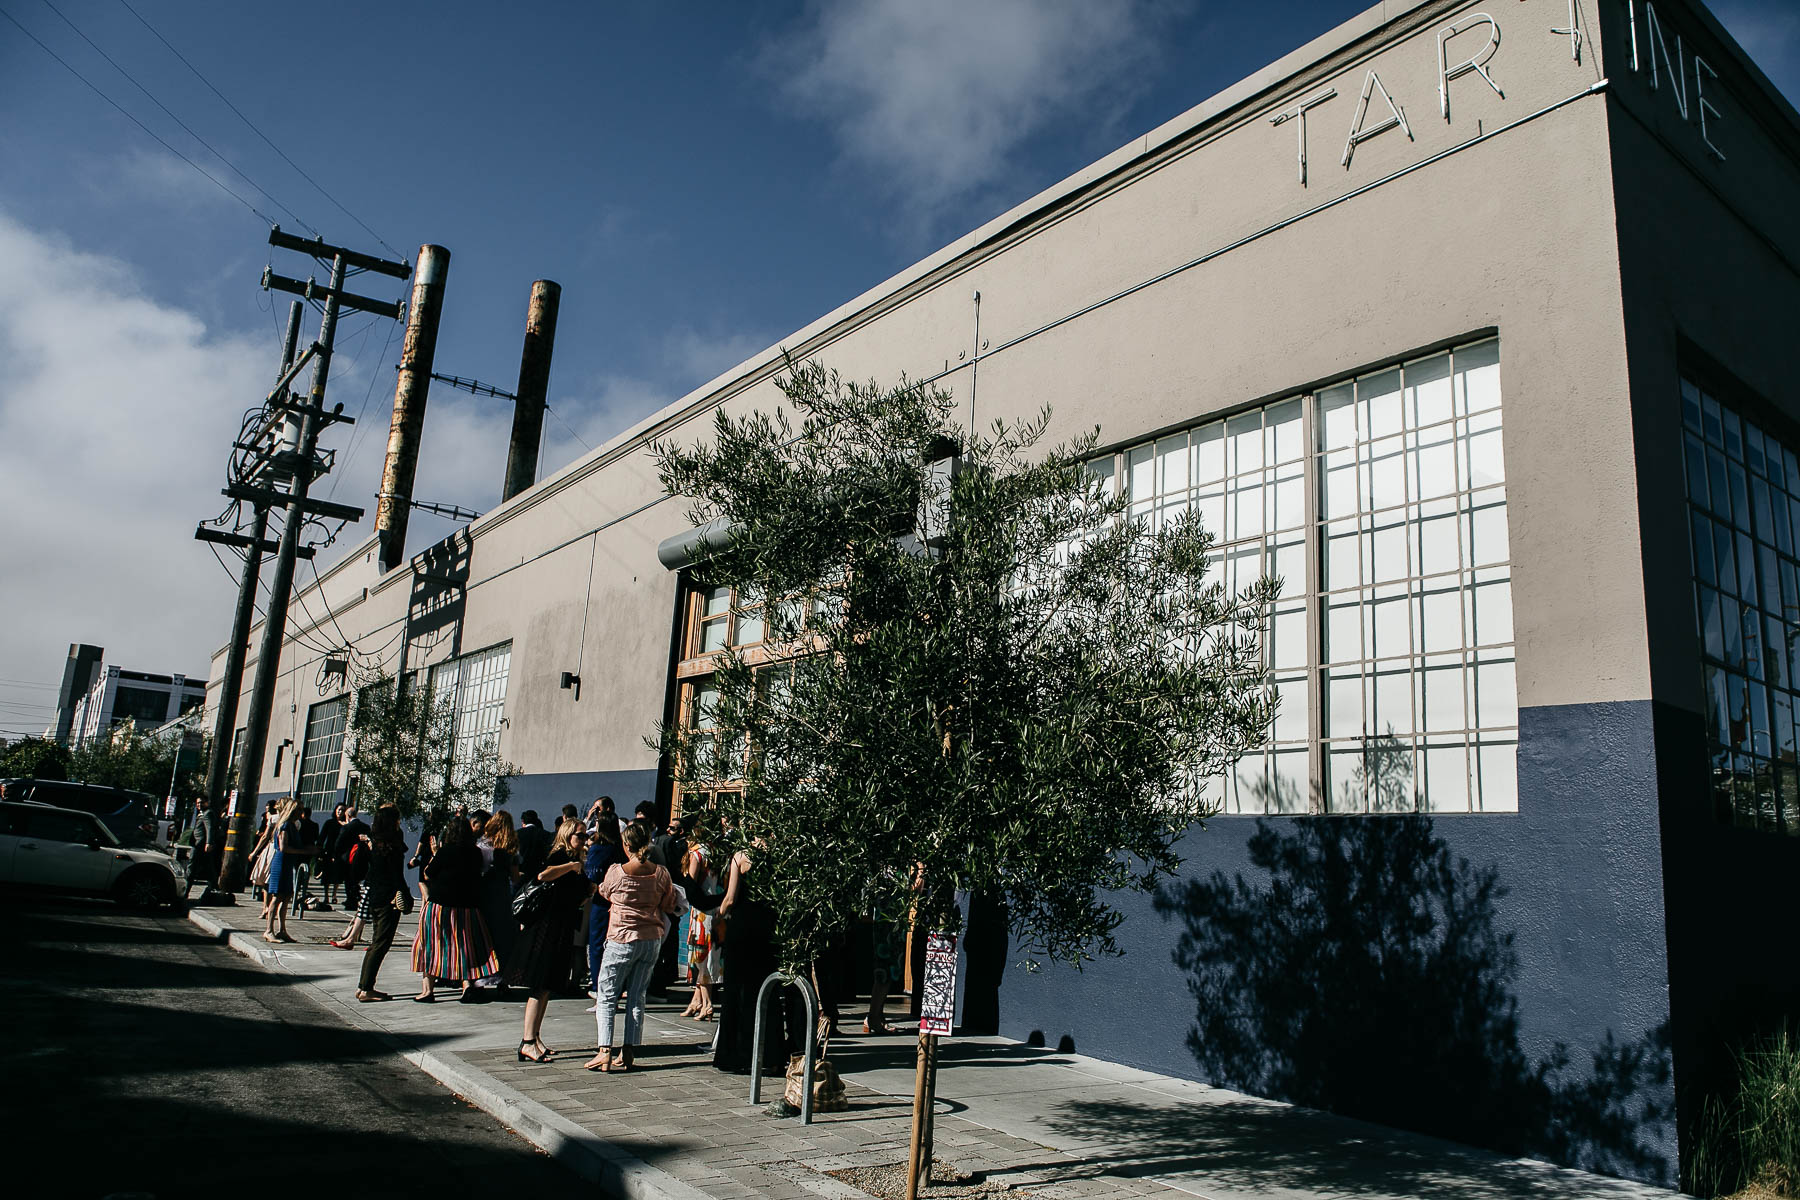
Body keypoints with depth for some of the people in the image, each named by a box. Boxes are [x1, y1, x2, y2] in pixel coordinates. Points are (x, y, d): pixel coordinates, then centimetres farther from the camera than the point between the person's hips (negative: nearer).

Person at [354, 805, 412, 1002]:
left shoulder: (373, 841, 8)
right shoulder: (390, 844, -16)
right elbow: (397, 875, -16)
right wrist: (406, 898, -12)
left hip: (373, 896, 8)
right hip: (388, 899, -8)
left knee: (377, 942, 16)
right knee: (381, 943, -3)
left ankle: (363, 986, 19)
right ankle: (366, 989, -2)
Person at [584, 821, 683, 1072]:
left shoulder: (616, 871, -12)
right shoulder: (661, 873, -4)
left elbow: (604, 894, 9)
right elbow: (669, 905, 7)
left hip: (622, 940, -3)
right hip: (652, 940, 4)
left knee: (607, 996, 6)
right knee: (637, 997, 10)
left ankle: (605, 1052, -3)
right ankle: (627, 1054, 10)